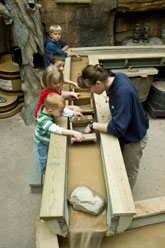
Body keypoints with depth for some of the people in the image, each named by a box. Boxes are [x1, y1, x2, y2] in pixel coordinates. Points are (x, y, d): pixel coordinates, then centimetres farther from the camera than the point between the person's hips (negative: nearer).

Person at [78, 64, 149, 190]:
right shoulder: (116, 76, -13)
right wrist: (112, 98, -6)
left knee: (129, 172, 19)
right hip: (125, 132, 8)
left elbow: (118, 128, -35)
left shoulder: (122, 92, -39)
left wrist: (94, 125, -24)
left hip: (134, 138, -8)